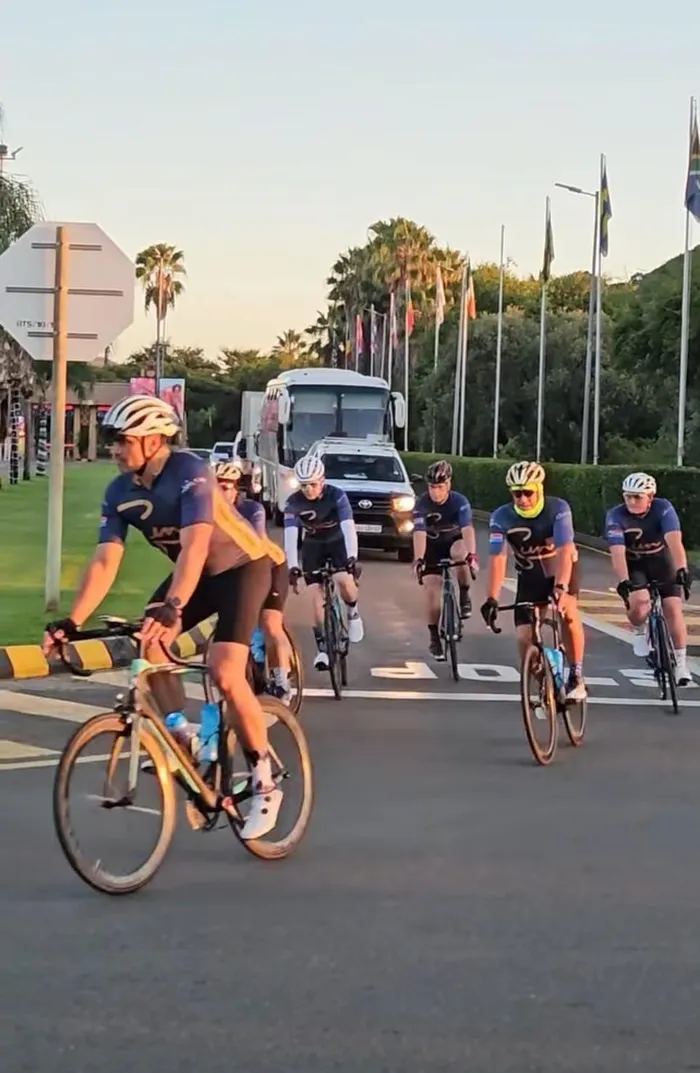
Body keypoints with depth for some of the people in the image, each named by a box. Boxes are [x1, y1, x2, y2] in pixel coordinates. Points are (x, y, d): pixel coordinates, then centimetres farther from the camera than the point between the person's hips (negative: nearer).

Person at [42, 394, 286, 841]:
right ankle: (182, 734, 0)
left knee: (225, 673, -20)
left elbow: (194, 546, -42)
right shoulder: (120, 492, -11)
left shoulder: (190, 472, -30)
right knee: (146, 642, -15)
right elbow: (104, 562, -16)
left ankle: (265, 784, -9)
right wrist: (71, 622, -28)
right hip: (197, 571, 7)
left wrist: (171, 607, -56)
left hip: (243, 565, -7)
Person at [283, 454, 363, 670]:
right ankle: (322, 649, -2)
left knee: (344, 580, -28)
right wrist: (292, 566, -40)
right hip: (313, 546, 2)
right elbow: (290, 535, -28)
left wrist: (352, 557, -49)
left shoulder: (337, 496, -26)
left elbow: (348, 527, -35)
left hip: (337, 542, -2)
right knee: (317, 596, -8)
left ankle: (352, 612, 4)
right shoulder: (293, 503, -21)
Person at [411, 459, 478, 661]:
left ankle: (464, 596, -15)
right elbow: (419, 533, -34)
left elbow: (467, 529, -37)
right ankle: (434, 638, 0)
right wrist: (418, 559, -50)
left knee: (460, 552, -37)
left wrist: (471, 555, -53)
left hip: (454, 541, -1)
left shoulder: (459, 502, -25)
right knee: (432, 591, -10)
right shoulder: (422, 505, -24)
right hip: (433, 546, 1)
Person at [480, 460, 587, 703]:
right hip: (529, 575, 2)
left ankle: (576, 677, -20)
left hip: (562, 568, -2)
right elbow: (497, 558, -27)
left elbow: (564, 551, -36)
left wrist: (560, 587, -49)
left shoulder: (558, 509, -26)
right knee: (524, 637, -10)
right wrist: (492, 598, -38)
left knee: (567, 611, -32)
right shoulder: (502, 517, -21)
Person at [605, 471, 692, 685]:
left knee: (673, 609, -12)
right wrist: (623, 582, -47)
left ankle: (681, 663, -1)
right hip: (633, 565, -1)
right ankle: (639, 632, 6)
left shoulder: (663, 509, -24)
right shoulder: (616, 516, -24)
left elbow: (674, 541, -35)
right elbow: (617, 551, -33)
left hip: (662, 562, 1)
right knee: (638, 601, -28)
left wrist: (682, 570, -50)